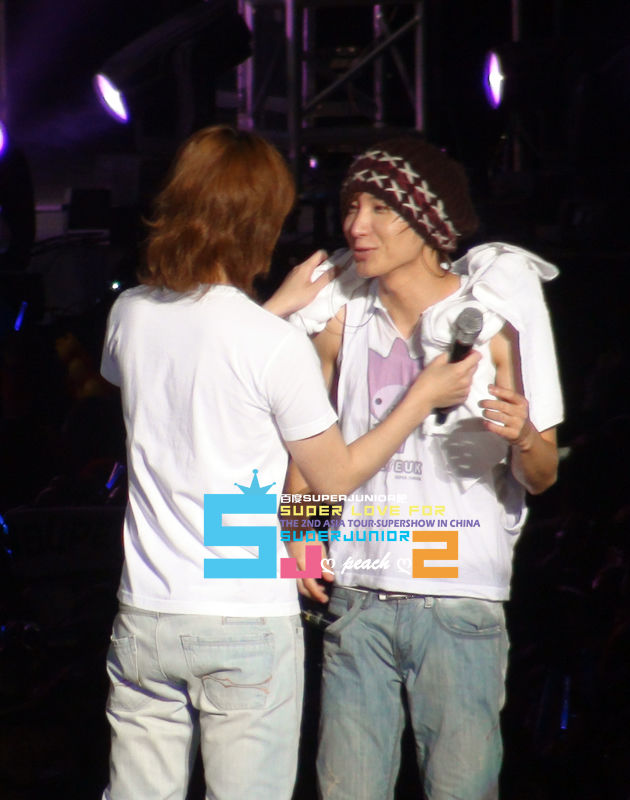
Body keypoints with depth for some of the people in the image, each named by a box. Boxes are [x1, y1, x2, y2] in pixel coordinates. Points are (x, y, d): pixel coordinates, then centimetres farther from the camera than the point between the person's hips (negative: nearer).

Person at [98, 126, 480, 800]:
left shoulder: (129, 314, 1)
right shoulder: (277, 346, -14)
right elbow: (335, 476, -2)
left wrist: (279, 305, 28)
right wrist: (423, 398, 8)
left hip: (145, 615, 5)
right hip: (248, 624, -5)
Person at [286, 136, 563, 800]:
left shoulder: (490, 316, 0)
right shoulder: (343, 318, 7)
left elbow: (542, 476, 2)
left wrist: (522, 436, -20)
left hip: (459, 602, -2)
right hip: (356, 598, 3)